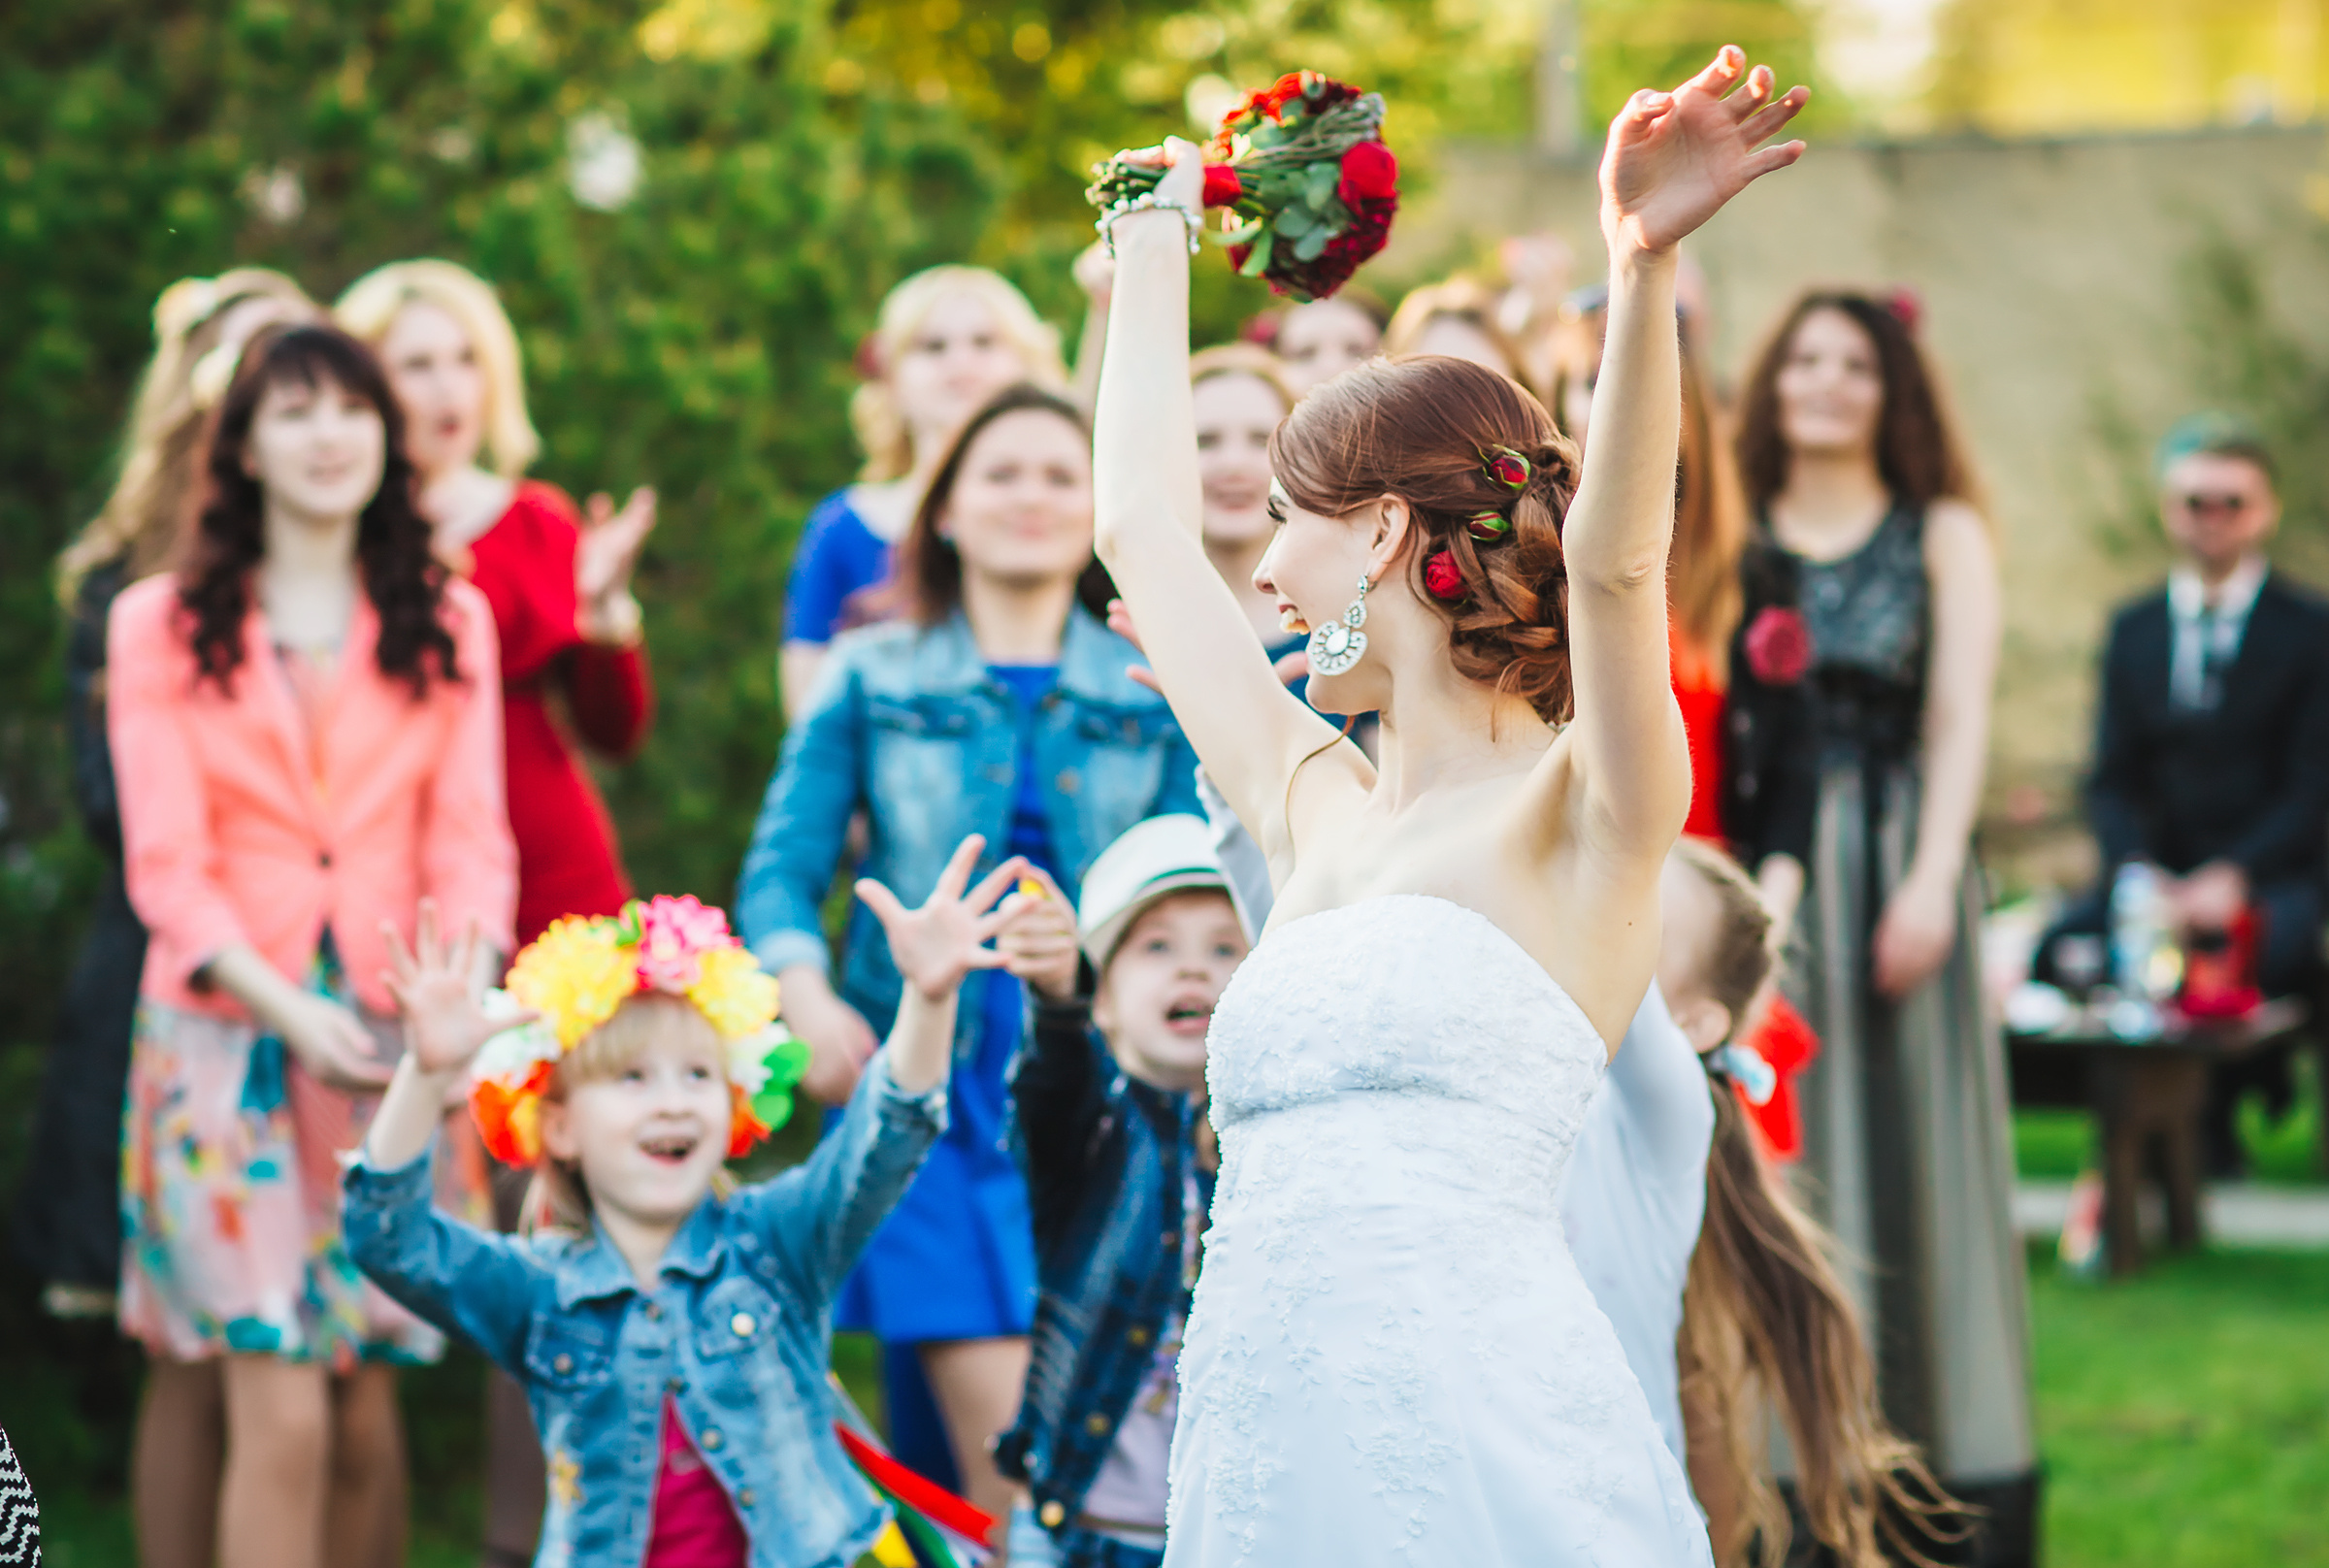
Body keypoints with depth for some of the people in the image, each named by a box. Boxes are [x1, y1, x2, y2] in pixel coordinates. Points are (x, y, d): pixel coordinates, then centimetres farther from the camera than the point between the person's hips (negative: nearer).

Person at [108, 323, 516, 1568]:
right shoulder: (160, 624, 5)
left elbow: (471, 844, 4)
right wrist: (289, 1006, -17)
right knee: (282, 1417, -11)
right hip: (227, 1035, -2)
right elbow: (166, 867, -2)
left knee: (368, 1412, 3)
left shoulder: (448, 622, 12)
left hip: (396, 1043, 2)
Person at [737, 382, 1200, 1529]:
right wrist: (806, 994, -15)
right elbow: (781, 869, 4)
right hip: (930, 1078, -1)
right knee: (1007, 1448, -13)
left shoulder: (1153, 695, 12)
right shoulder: (874, 677, 10)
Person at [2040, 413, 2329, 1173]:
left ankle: (2208, 1121, -11)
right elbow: (2114, 779, 8)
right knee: (2061, 944, -27)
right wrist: (2139, 874, -13)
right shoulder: (2133, 628, 14)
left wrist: (2233, 877, -20)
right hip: (2157, 871, 3)